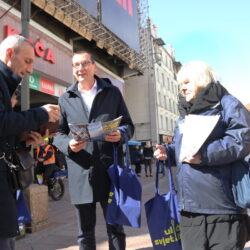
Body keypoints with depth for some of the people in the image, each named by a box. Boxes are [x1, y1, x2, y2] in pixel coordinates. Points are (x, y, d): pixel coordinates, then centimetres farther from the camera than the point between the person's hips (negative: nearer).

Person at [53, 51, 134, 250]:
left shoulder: (113, 92, 8)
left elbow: (129, 125, 9)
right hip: (80, 172, 1)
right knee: (85, 232, 14)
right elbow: (58, 134, 9)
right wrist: (69, 145, -13)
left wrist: (121, 135, -13)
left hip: (110, 170, -1)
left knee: (115, 228, 12)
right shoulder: (65, 99, 10)